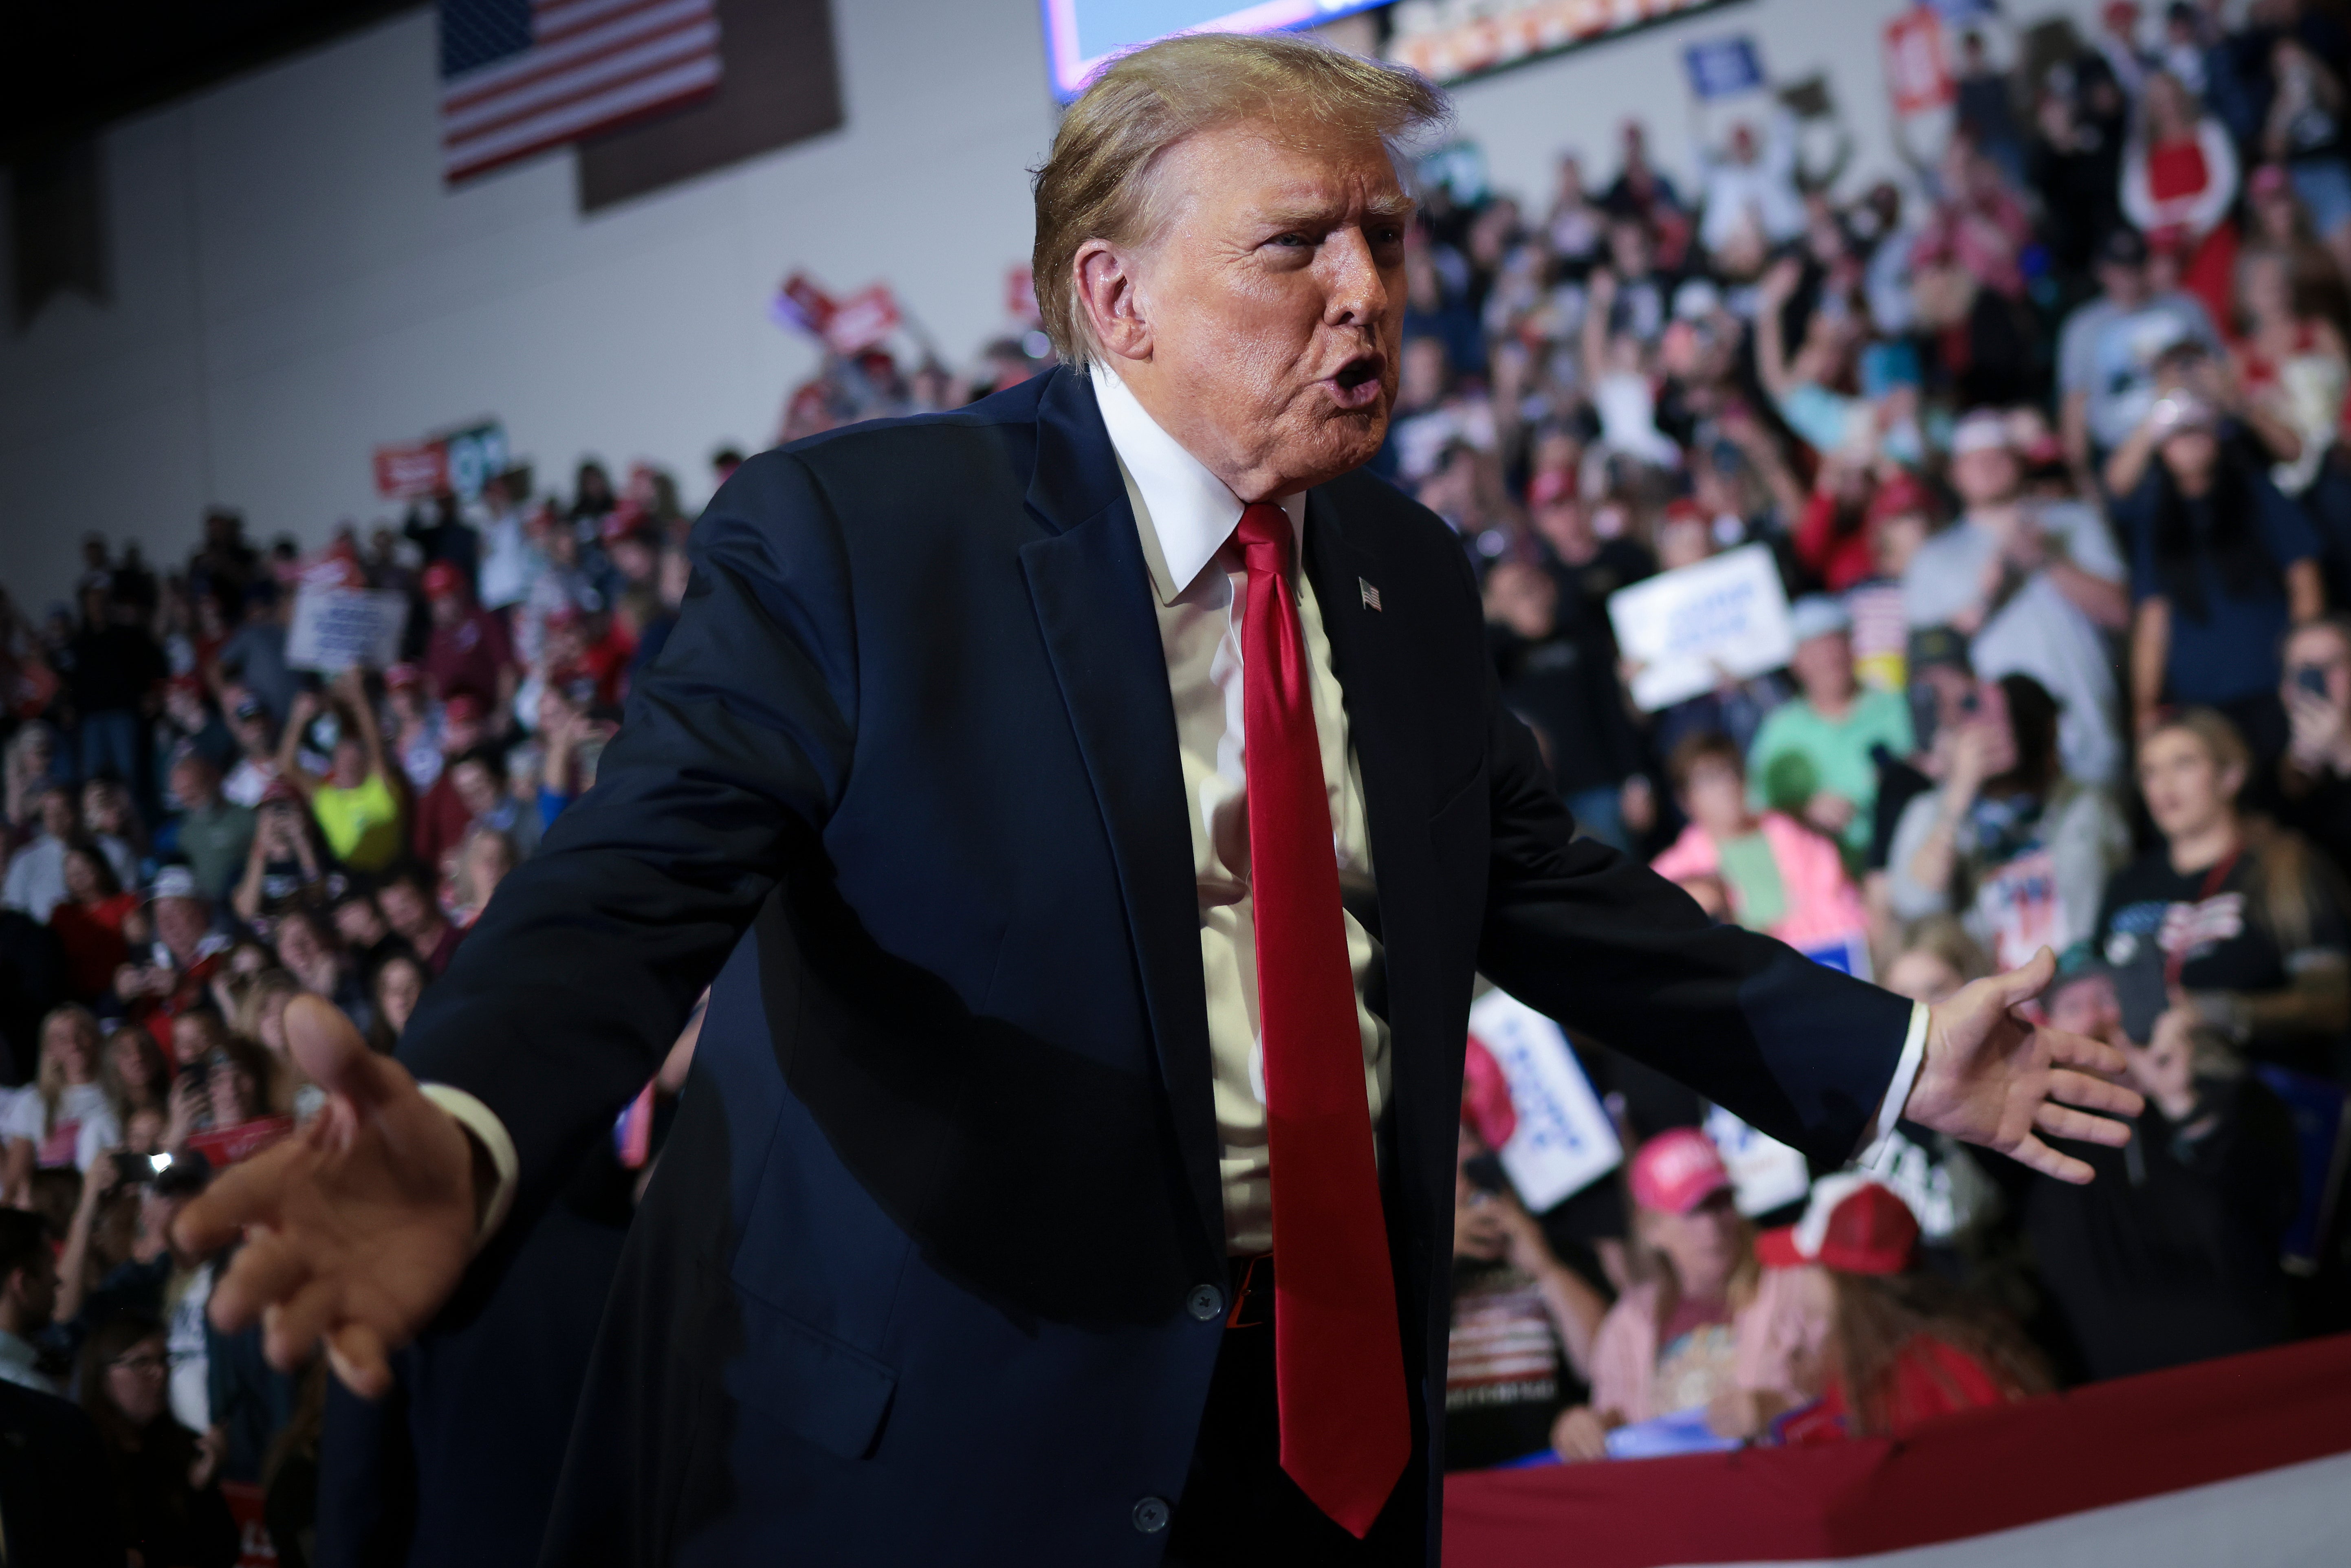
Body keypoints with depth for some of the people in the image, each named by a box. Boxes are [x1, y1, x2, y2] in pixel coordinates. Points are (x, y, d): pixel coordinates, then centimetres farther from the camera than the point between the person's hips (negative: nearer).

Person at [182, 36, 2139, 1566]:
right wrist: (469, 1135, -42)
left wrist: (1890, 1056, 11)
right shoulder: (852, 534, -12)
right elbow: (640, 875, -22)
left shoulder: (1408, 575, 10)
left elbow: (1547, 888, 16)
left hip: (1331, 1406, 6)